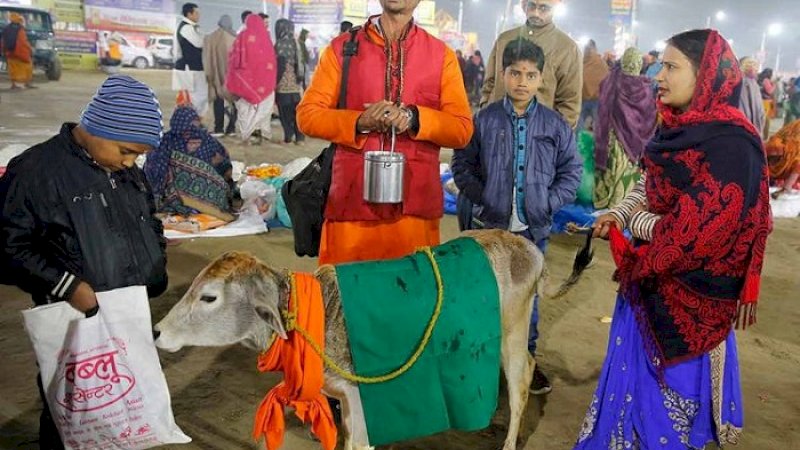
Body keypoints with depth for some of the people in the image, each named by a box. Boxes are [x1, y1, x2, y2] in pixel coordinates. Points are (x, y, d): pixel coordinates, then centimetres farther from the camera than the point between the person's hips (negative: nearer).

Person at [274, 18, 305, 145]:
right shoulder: (295, 42, 11)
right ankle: (300, 137, 7)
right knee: (296, 111, 8)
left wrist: (275, 82, -9)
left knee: (285, 112, 0)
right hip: (296, 84, 6)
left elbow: (280, 65, -15)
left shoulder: (281, 43, -9)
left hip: (284, 84, -6)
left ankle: (288, 137, 0)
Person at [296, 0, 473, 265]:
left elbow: (462, 129, 3)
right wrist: (359, 123, -12)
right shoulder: (342, 47, 9)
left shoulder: (442, 55, 9)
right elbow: (307, 114, 4)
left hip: (415, 204, 1)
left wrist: (413, 118, -14)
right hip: (352, 200, 0)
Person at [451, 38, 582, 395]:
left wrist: (551, 202, -4)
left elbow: (571, 170, 7)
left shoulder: (555, 125, 0)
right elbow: (463, 163, 2)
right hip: (491, 224, -1)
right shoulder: (485, 120, -3)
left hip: (534, 226, 1)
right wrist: (480, 197, -7)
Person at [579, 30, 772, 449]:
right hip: (655, 279, 8)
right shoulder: (681, 129, 4)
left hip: (690, 289, -8)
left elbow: (698, 235, -25)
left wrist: (634, 221, -10)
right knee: (637, 375, 22)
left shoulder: (730, 144, -23)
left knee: (670, 387, 10)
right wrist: (619, 213, -4)